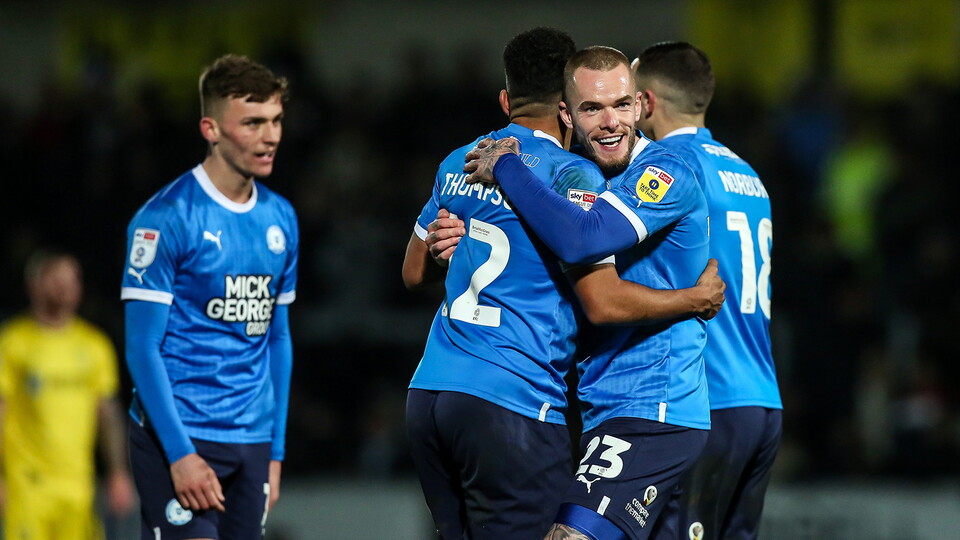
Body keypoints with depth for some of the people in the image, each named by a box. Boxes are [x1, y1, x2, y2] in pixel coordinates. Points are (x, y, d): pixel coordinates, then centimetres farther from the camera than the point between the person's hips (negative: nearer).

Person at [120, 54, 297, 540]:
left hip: (251, 440, 6)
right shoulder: (166, 218, -10)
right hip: (179, 433, -6)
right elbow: (142, 348, -11)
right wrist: (181, 454, -17)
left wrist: (276, 452, 15)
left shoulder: (280, 218, 11)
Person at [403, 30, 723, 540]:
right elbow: (604, 302, -12)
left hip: (427, 397, 7)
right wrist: (696, 299, 0)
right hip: (512, 403, -7)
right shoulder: (570, 175, -7)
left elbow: (414, 272, 25)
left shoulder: (457, 164, 15)